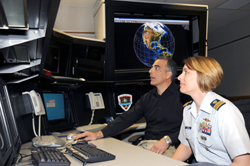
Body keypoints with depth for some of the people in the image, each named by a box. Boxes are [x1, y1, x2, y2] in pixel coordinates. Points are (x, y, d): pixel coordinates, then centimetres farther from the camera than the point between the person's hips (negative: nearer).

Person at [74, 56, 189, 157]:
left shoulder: (182, 96, -3)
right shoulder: (147, 98, 16)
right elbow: (126, 118, 8)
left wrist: (167, 140, -22)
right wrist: (99, 134, -2)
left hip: (169, 148, -6)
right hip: (145, 145, 6)